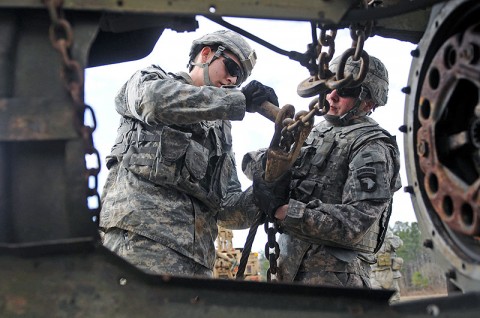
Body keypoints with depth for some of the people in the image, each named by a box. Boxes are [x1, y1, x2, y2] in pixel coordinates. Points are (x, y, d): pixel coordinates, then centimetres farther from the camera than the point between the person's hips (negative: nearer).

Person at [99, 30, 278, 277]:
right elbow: (155, 99, -11)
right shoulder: (149, 79, 18)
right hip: (141, 233, -5)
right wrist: (241, 100, -7)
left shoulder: (220, 132, 29)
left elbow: (227, 209, 20)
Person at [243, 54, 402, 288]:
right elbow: (250, 159, 15)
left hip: (333, 277, -7)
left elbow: (355, 223, -19)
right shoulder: (316, 133, 16)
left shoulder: (371, 148, -7)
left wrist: (281, 210, -21)